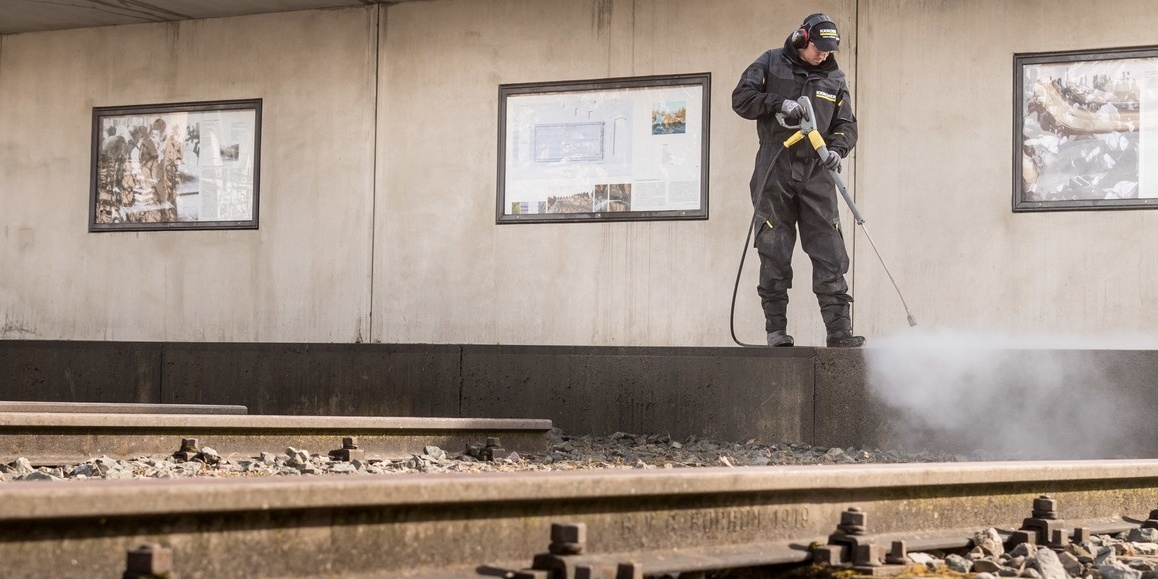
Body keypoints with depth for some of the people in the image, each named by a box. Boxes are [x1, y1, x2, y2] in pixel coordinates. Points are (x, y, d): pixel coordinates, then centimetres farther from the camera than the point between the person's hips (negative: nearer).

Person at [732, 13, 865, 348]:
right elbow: (741, 99, -1)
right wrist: (780, 103, -15)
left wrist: (837, 149, -9)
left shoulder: (834, 79, 14)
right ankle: (776, 329, 5)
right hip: (774, 171, -2)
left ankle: (839, 330, -6)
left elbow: (847, 125, 12)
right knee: (774, 254, -1)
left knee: (830, 254, -4)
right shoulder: (771, 64, 7)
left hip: (816, 173, 2)